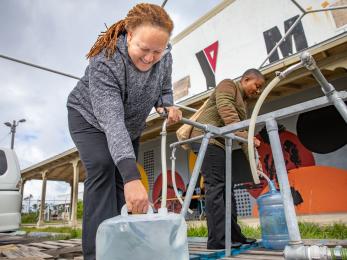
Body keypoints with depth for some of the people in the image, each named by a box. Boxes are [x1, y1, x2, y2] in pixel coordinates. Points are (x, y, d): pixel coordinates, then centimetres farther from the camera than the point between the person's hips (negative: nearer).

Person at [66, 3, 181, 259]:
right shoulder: (105, 61, -36)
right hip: (90, 118, -5)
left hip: (130, 127, 5)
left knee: (123, 178, -1)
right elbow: (111, 120, -47)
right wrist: (132, 175, -57)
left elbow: (164, 90, 1)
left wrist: (167, 107, -23)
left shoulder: (164, 57, -18)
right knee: (102, 167, -26)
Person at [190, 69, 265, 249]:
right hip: (208, 140, -10)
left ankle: (233, 235, 14)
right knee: (216, 187, -15)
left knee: (226, 188, 7)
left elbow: (242, 133, 18)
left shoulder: (243, 102, 27)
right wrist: (244, 136, -22)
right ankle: (218, 239, -14)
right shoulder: (228, 85, 2)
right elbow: (226, 112, -16)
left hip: (220, 144, 10)